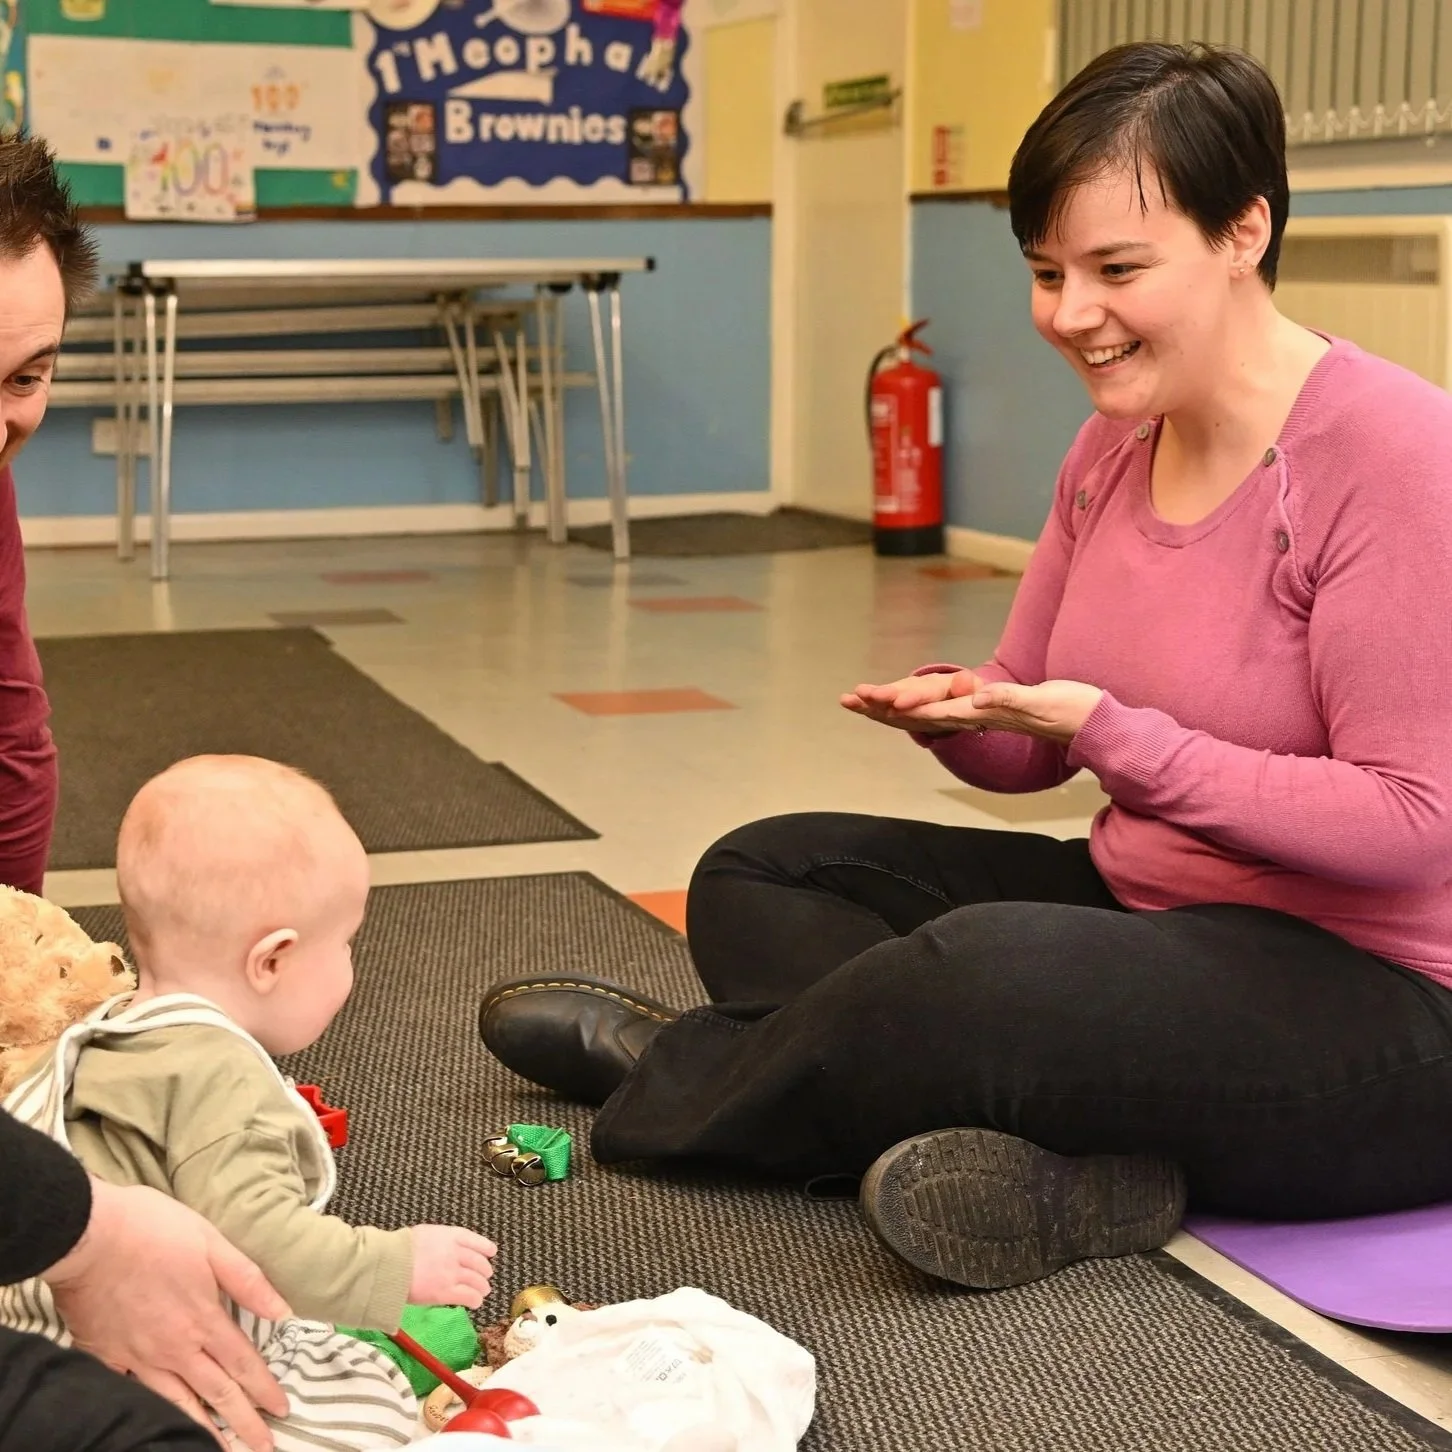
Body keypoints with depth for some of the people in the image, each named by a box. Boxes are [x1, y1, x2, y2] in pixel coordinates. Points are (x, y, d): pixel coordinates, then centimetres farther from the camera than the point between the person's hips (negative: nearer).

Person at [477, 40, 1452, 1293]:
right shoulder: (1115, 447, 6)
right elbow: (1032, 750, 11)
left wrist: (1107, 731, -27)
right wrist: (956, 714, -13)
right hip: (1146, 912, 9)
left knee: (981, 969, -34)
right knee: (755, 880, 4)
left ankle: (672, 1080, -4)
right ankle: (1065, 1167, -18)